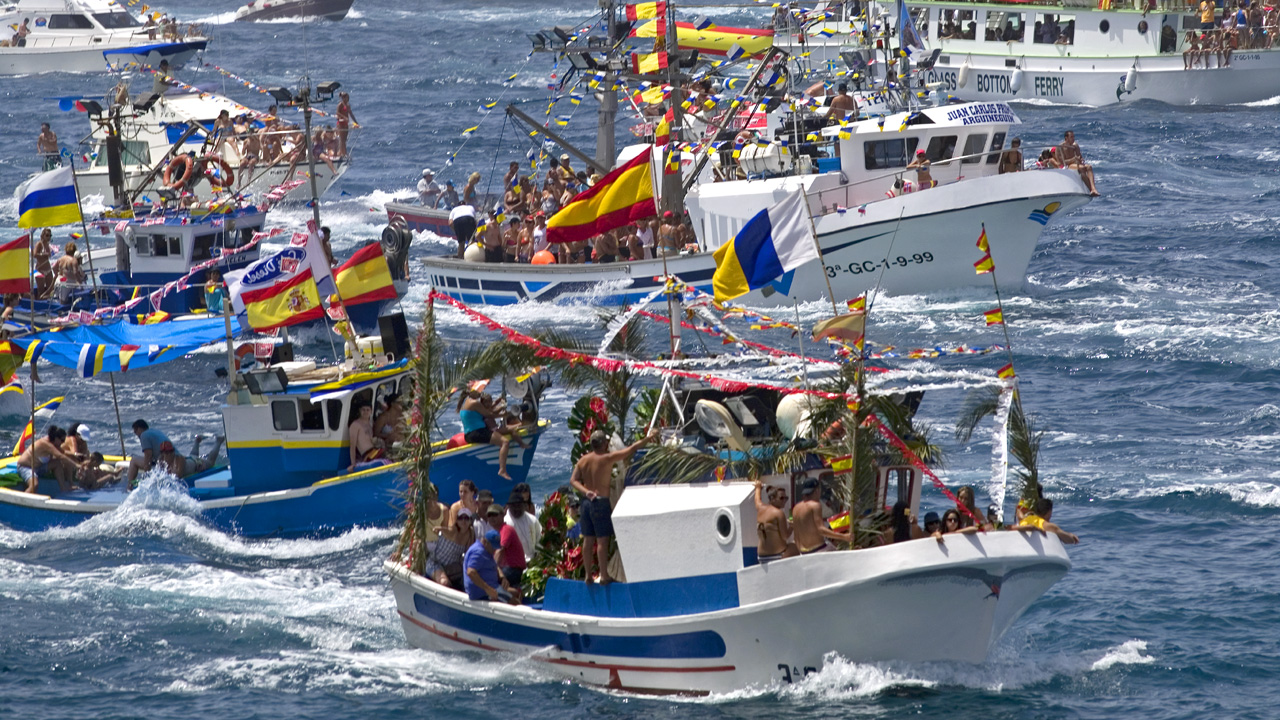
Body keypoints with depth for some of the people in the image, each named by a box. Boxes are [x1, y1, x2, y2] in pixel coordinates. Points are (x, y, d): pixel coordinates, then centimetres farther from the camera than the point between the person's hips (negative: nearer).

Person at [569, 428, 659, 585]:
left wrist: (586, 491, -9)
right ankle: (604, 576, -1)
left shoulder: (583, 460, 6)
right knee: (602, 541, -2)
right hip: (602, 502, -6)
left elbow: (573, 480, 0)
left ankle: (588, 575, 14)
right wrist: (649, 437, 3)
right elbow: (632, 449, -7)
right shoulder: (607, 459, -11)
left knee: (588, 540, 10)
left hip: (587, 501, 6)